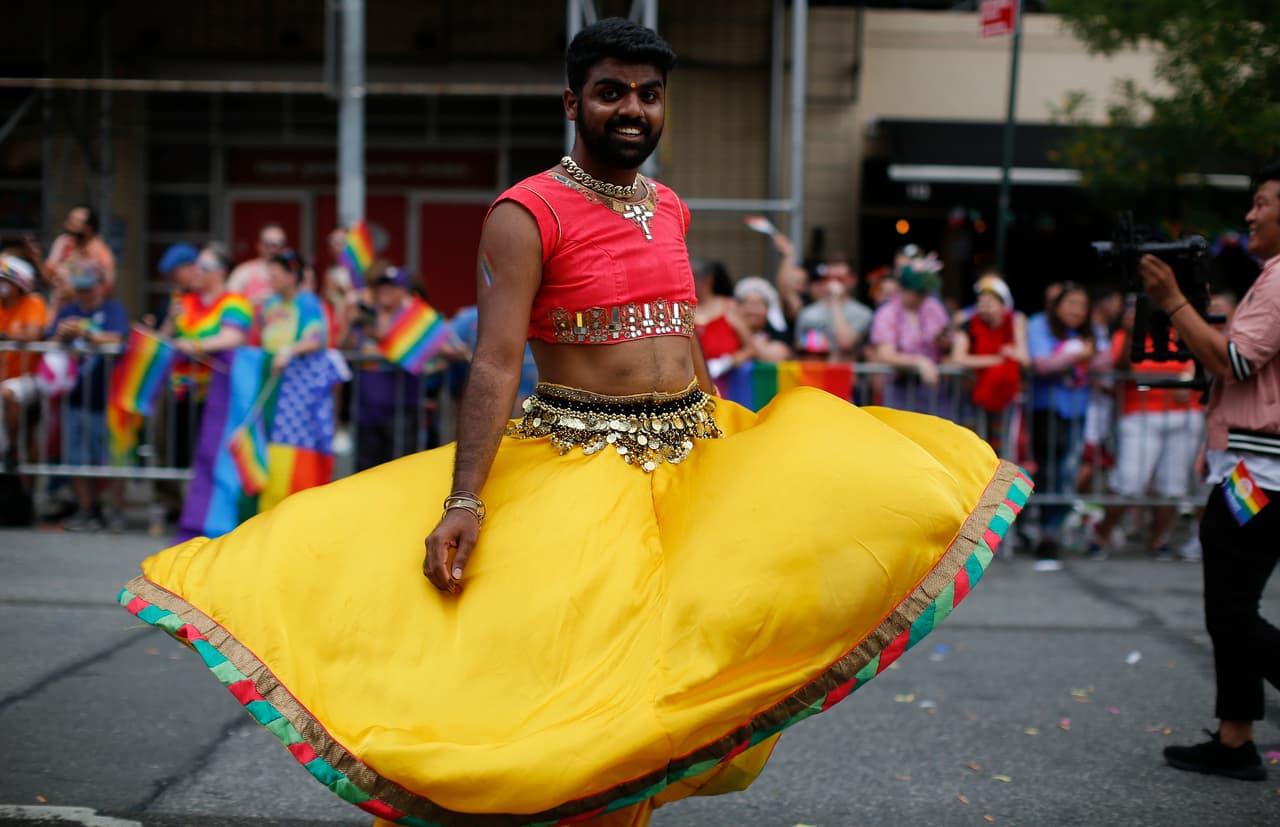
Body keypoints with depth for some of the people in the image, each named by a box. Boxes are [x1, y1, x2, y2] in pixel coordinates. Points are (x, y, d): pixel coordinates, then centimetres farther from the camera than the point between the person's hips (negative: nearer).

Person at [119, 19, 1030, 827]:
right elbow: (494, 364, -16)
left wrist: (723, 441, 22)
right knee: (569, 663, -6)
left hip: (691, 453, 6)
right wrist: (464, 502, -25)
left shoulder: (669, 209, 11)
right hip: (577, 462, -6)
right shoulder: (527, 214, -9)